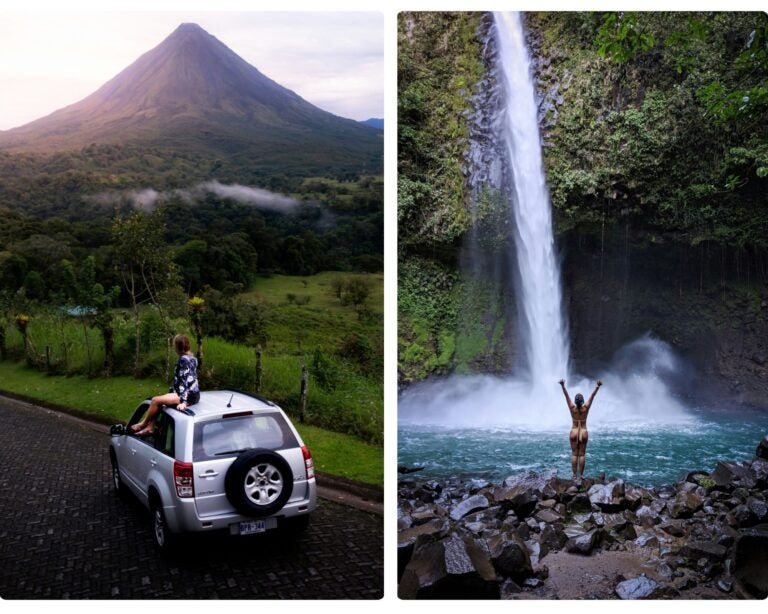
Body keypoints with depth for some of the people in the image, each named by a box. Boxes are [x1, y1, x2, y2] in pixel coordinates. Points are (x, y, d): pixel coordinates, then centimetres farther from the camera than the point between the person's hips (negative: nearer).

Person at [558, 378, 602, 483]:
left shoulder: (572, 408, -10)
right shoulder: (586, 408, -9)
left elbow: (566, 396, -16)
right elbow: (592, 396, -12)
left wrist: (563, 386, -21)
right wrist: (598, 386, -17)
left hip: (574, 432, 0)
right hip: (584, 432, 0)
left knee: (574, 454, 3)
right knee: (582, 454, 4)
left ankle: (574, 476, 2)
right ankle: (581, 476, 4)